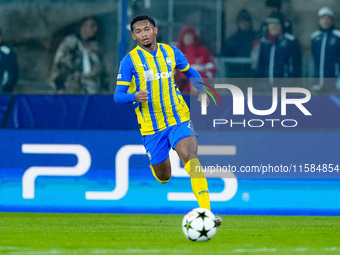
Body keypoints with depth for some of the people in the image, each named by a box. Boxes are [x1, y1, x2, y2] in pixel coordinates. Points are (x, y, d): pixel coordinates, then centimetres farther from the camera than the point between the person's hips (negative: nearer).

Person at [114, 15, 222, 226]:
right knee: (163, 177, 9)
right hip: (151, 126, -1)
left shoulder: (171, 52, 4)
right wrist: (135, 97, -29)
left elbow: (191, 72, 21)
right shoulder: (130, 60, -6)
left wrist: (201, 91, 1)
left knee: (191, 158, -24)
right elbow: (118, 95, -6)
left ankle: (206, 211, -32)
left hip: (179, 118, 1)